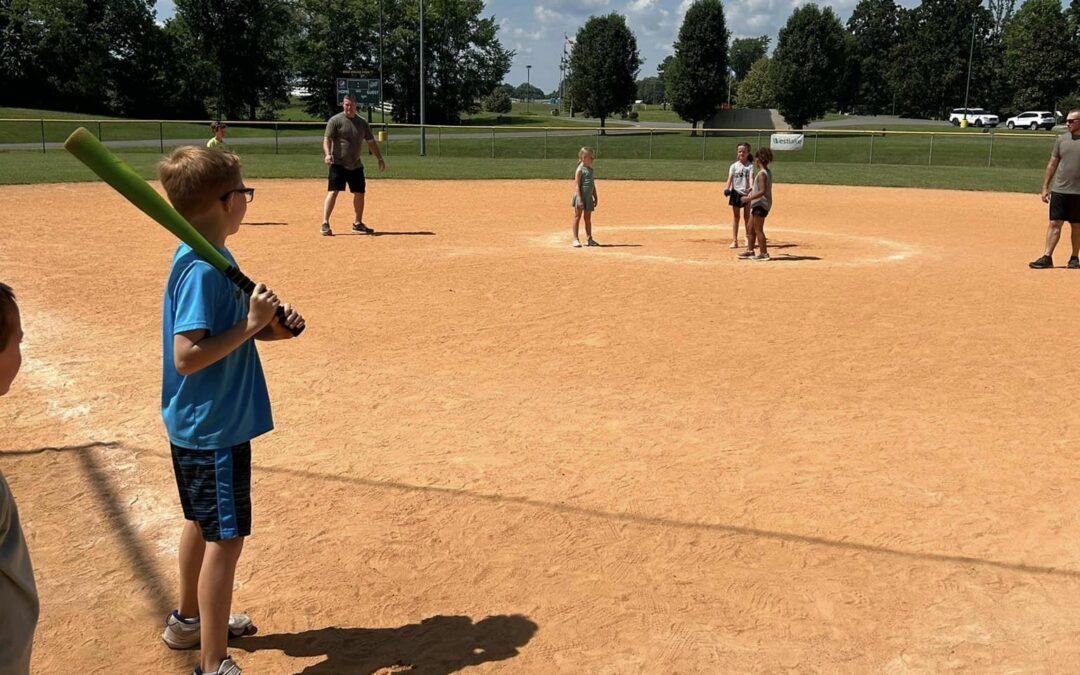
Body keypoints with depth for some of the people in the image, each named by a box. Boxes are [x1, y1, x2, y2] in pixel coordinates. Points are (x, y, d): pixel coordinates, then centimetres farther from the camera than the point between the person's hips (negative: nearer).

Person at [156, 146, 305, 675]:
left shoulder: (210, 258, 7)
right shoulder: (202, 270, -23)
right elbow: (187, 355, -28)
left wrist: (271, 327, 1)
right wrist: (251, 324, -25)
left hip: (204, 425, 10)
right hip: (213, 429, -10)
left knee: (203, 523, 24)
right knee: (225, 538, -2)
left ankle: (189, 620, 42)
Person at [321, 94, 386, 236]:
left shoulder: (362, 122, 11)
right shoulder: (335, 120, -5)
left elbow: (371, 142, 18)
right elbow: (327, 139, -13)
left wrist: (380, 158, 12)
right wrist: (327, 154, -31)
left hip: (356, 165, 6)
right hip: (338, 164, -6)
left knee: (359, 193, 9)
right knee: (333, 191, -14)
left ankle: (358, 223, 23)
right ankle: (325, 224, -14)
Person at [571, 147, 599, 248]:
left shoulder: (590, 169, 14)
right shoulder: (580, 169, -11)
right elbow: (577, 186, -15)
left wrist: (595, 198, 19)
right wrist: (579, 199, -22)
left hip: (589, 197, 8)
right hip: (581, 196, -8)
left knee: (588, 218, 12)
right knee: (577, 217, -2)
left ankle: (589, 239, 19)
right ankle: (576, 239, 1)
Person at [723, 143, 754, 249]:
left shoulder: (750, 165, -2)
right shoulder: (734, 166, 3)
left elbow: (751, 178, -16)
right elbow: (730, 178, -7)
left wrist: (751, 187, -35)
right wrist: (727, 188, -25)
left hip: (746, 193, -1)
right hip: (736, 192, 1)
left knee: (747, 216, 11)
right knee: (735, 216, 2)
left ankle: (748, 238, 27)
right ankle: (734, 240, 4)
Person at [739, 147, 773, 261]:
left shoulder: (762, 173, -18)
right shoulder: (768, 172, 12)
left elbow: (762, 191, -24)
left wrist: (748, 198, -21)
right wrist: (751, 195, 25)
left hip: (761, 204, -10)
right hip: (758, 204, 10)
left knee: (758, 230, -4)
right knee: (751, 228, 16)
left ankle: (763, 253, 1)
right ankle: (750, 251, 22)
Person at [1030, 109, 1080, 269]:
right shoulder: (1062, 139, 7)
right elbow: (1052, 164, 11)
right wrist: (1045, 187, 7)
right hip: (1059, 190, 2)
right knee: (1054, 223, -1)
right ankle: (1047, 257, -2)